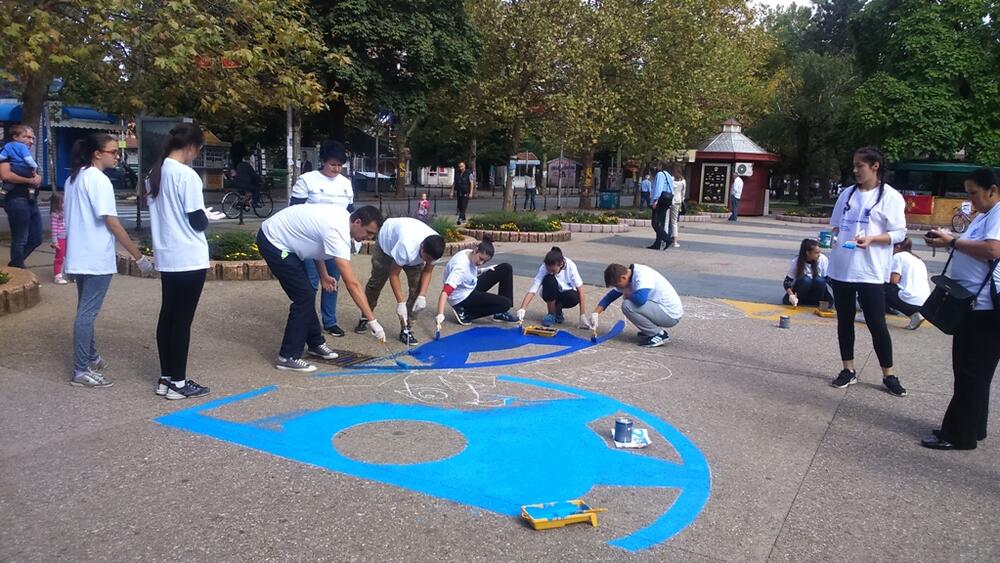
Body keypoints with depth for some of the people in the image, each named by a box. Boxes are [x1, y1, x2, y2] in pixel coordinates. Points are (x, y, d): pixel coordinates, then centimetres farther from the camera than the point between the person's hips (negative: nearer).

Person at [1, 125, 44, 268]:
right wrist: (29, 180, -13)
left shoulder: (26, 154, 21)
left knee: (36, 238, 12)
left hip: (30, 200, 9)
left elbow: (34, 176, 27)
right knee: (20, 240, -5)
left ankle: (14, 266, 25)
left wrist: (37, 178, 3)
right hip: (17, 200, -9)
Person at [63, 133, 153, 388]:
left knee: (86, 310, 20)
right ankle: (81, 371, 1)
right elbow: (112, 223, -20)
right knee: (87, 312, -5)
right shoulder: (99, 180, -15)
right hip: (96, 258, -10)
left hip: (80, 255, 10)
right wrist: (139, 256, -17)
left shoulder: (74, 178, 13)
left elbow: (77, 218, 17)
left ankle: (90, 357, 34)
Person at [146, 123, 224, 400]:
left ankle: (166, 378, 20)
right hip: (189, 259, -8)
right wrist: (208, 216, 5)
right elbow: (197, 222, -16)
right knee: (182, 319, -2)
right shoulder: (187, 175, -16)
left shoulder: (156, 173, 9)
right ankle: (178, 382, 6)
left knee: (167, 315, 12)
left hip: (167, 257, 8)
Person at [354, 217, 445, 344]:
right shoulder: (406, 247, -47)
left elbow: (427, 272, -16)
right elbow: (393, 274, -34)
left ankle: (406, 329, -4)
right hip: (387, 240, -4)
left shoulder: (435, 248, -32)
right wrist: (400, 303, -36)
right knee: (376, 282, 5)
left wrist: (422, 296, -29)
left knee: (416, 287, -11)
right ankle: (365, 318, 29)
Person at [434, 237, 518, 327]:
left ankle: (501, 313, 7)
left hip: (472, 287, 9)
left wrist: (483, 271, -4)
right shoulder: (460, 267, -32)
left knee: (506, 269, 1)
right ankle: (465, 313, -7)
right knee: (505, 303, -19)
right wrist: (440, 314, -51)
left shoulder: (472, 254, -8)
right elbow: (445, 291, -40)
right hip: (461, 298, -9)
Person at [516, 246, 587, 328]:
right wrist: (522, 309, -49)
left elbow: (580, 288, -24)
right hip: (551, 296, 0)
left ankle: (558, 313, -2)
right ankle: (551, 314, -13)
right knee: (549, 280, -33)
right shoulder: (543, 269, -28)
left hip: (567, 295, 0)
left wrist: (582, 315, -27)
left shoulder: (570, 266, -27)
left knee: (574, 298, -36)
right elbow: (532, 291, -33)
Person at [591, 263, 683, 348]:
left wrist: (627, 294, -15)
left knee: (628, 306, -20)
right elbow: (610, 296, 13)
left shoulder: (642, 275, -22)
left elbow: (640, 299, -37)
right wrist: (595, 314, 2)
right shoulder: (628, 278, 5)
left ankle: (659, 335, -8)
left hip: (671, 314, -9)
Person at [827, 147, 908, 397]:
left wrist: (871, 239, -22)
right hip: (841, 268, 6)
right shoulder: (847, 194, 11)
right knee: (844, 320, 11)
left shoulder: (890, 197, -5)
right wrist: (831, 235, -2)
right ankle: (848, 370, 23)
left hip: (870, 272, -5)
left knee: (876, 323, 0)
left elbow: (899, 233, -7)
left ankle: (889, 375, 15)